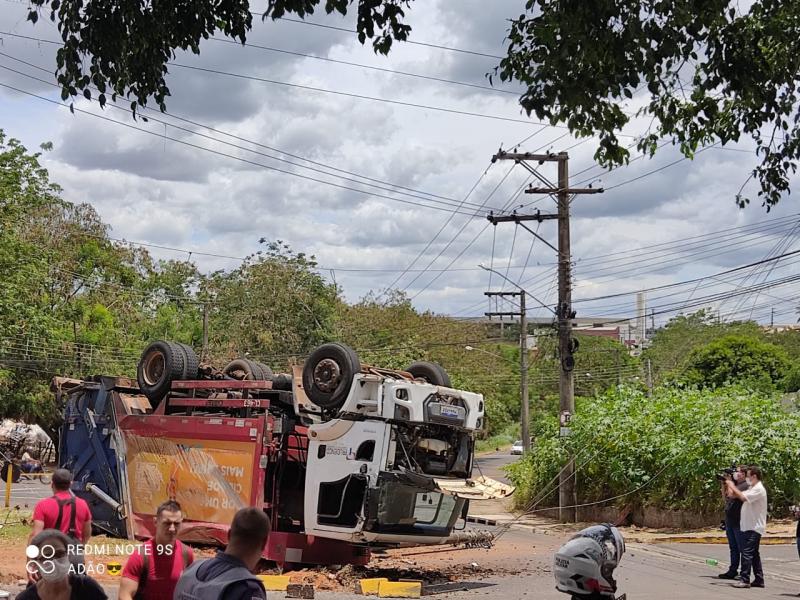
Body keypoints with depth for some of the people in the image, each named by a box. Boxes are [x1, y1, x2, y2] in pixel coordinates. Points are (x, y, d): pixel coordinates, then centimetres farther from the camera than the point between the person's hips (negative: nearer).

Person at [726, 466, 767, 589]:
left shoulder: (759, 489, -14)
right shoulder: (752, 488, 18)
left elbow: (743, 497, -27)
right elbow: (733, 495, 18)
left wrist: (732, 486, -16)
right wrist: (729, 485, 8)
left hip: (754, 528, -10)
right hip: (748, 527, 10)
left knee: (747, 553, -13)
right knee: (754, 554, 12)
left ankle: (745, 580, -15)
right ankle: (759, 580, 16)